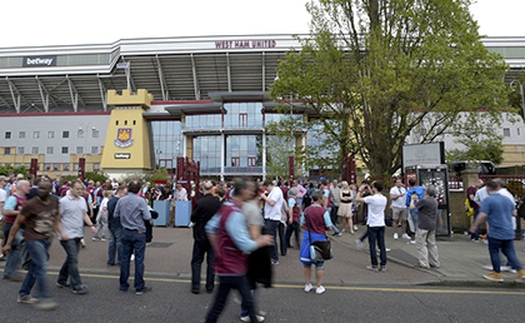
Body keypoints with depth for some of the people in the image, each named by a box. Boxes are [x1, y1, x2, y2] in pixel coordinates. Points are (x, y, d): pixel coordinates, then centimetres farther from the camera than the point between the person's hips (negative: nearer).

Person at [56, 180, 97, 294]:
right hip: (68, 236, -7)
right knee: (73, 260, -6)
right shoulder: (63, 201, -11)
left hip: (78, 235, 7)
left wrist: (91, 225, 0)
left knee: (71, 259, 16)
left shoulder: (82, 200, 10)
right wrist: (61, 233, -15)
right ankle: (77, 286, -1)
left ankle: (61, 281, 32)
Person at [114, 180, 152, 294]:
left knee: (125, 258, 13)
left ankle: (123, 285, 22)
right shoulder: (140, 201, -14)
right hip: (138, 232, -4)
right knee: (139, 259, 1)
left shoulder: (121, 200, -1)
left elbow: (116, 215, 9)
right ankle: (139, 287, 7)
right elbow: (147, 217, -14)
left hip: (126, 232, 5)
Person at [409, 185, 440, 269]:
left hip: (423, 226, -8)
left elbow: (412, 207, -12)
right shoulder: (435, 201, 9)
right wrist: (417, 200, 26)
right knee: (432, 244, 16)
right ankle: (435, 263, 21)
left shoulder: (424, 201, -18)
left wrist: (412, 199, 5)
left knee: (421, 244, -1)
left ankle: (424, 264, -1)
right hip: (432, 226, 8)